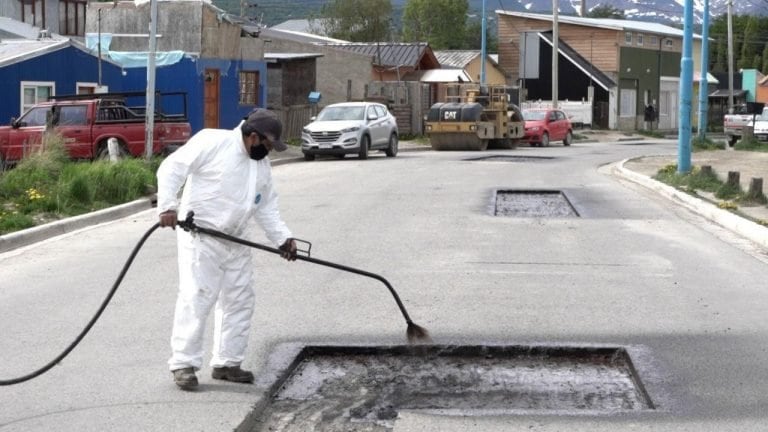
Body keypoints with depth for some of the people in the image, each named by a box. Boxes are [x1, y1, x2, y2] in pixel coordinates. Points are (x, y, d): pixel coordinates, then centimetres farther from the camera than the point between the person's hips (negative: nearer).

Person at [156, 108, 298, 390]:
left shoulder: (262, 165, 13)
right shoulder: (212, 142, -11)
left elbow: (267, 208, 17)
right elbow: (171, 168, -13)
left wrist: (283, 238, 5)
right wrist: (167, 206, -24)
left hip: (236, 243, 8)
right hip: (200, 237, -8)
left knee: (239, 302, 9)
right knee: (196, 299, -12)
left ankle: (226, 362, 20)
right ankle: (184, 364, -5)